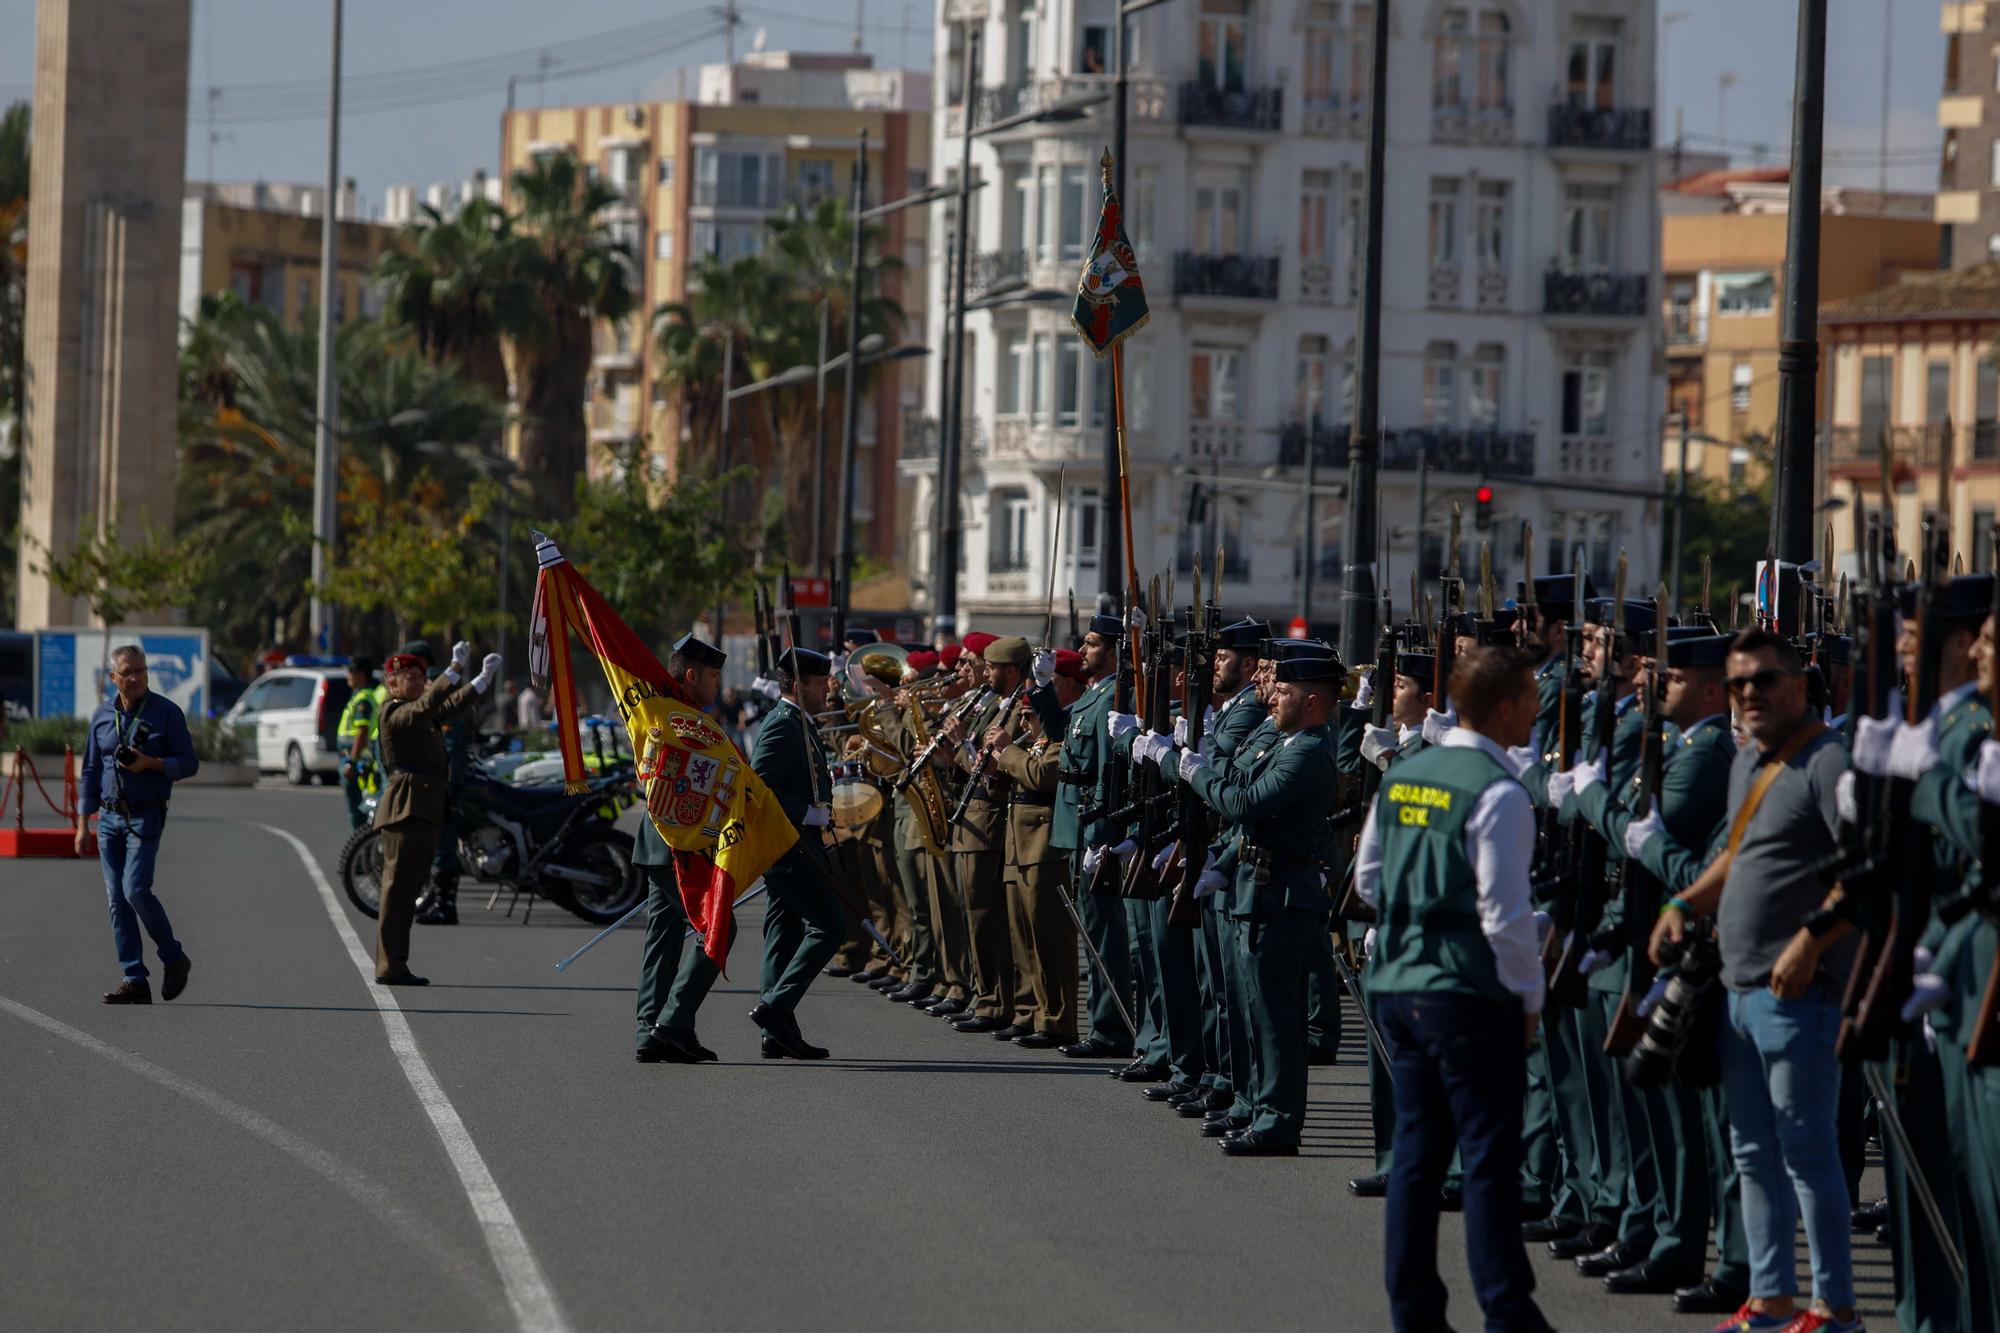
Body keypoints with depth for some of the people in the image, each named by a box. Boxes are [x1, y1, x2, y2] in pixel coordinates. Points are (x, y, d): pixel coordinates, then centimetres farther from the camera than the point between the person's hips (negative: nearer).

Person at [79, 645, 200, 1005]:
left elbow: (189, 763, -2)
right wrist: (84, 821, 10)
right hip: (110, 817, 5)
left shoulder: (167, 713, -3)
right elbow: (91, 771, 14)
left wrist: (150, 763, -19)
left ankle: (173, 958, 5)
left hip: (145, 816, -5)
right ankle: (135, 982, 3)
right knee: (117, 898, 0)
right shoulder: (102, 715, 9)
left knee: (136, 890, -17)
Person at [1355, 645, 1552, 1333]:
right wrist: (1530, 997, -6)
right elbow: (1505, 912, -16)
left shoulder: (1403, 776, 8)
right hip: (1471, 993, -7)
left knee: (1417, 1148, 11)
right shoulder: (1497, 792, -15)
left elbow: (1367, 879, 16)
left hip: (1396, 985, 7)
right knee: (1489, 1157, -2)